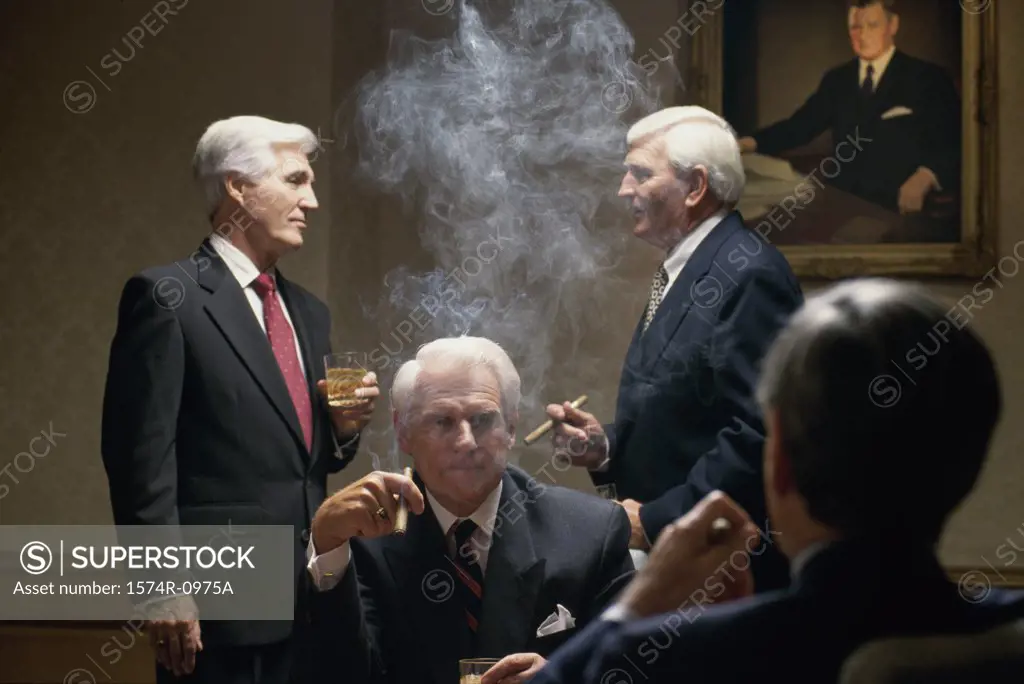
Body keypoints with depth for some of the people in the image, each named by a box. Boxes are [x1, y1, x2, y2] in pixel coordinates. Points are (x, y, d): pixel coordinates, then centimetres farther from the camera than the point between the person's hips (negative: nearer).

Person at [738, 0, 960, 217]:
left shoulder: (928, 78, 2)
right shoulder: (837, 80, 18)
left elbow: (953, 144, -6)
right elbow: (799, 126, 12)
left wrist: (923, 178, -27)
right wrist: (749, 143, -6)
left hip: (901, 211, -3)